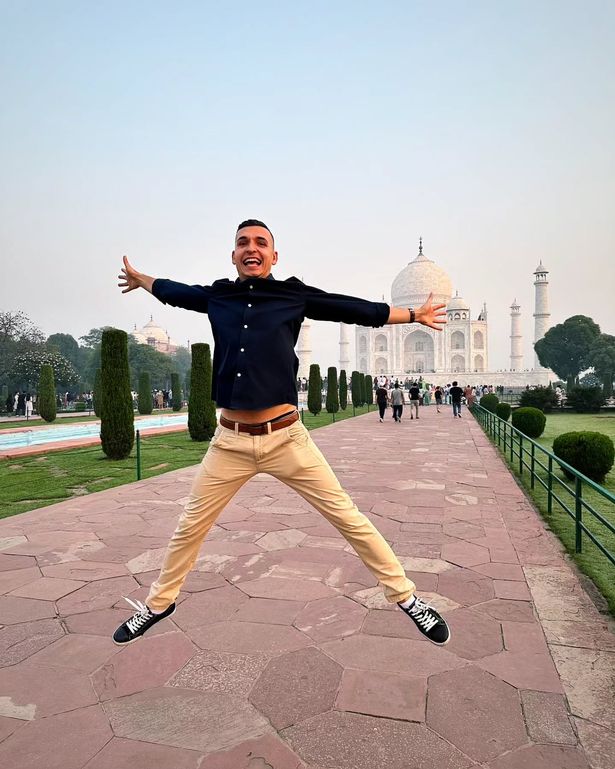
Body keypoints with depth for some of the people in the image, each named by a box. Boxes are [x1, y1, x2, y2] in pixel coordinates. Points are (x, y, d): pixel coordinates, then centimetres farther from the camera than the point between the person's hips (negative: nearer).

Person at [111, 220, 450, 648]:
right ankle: (159, 604, 40)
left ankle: (406, 597, 20)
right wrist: (139, 279, 44)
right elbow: (173, 291, 27)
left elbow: (359, 311, 8)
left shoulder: (294, 295, 1)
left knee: (349, 518, 2)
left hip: (285, 438, -2)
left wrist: (415, 315, 13)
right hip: (230, 442, 3)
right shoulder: (217, 297, 8)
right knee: (190, 526, 14)